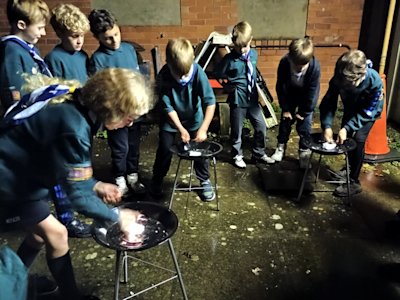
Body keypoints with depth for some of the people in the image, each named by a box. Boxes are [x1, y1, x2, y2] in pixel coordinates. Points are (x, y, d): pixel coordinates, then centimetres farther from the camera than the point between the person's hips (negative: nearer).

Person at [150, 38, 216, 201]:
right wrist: (180, 128, -25)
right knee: (165, 150, 2)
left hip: (195, 119, 0)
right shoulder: (163, 77, -28)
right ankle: (156, 180, 26)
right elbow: (168, 107, -20)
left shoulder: (198, 72, -29)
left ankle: (205, 181, 25)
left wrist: (203, 129, -31)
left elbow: (210, 102, -26)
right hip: (171, 120, 0)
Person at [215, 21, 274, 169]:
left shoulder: (254, 54, 3)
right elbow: (218, 75, -3)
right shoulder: (229, 59, -13)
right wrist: (228, 86, -7)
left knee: (261, 126, 9)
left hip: (252, 98, 5)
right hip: (237, 99, -5)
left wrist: (254, 88, 11)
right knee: (237, 130, 8)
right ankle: (237, 155, 27)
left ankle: (259, 153, 28)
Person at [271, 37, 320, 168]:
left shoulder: (315, 66, -36)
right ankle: (281, 146, 27)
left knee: (304, 125, -2)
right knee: (285, 120, 9)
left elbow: (312, 92, -23)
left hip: (307, 97, -1)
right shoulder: (284, 63, -33)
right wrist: (285, 108, -12)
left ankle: (304, 152, 15)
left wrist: (304, 112, -15)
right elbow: (280, 87, -18)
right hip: (289, 95, 2)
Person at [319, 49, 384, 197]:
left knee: (358, 139, -15)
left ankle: (354, 182, -6)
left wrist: (347, 128, -39)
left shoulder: (374, 82, -40)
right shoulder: (338, 79, -33)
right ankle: (350, 168, 33)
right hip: (351, 107, 4)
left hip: (369, 110, -4)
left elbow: (367, 112, -31)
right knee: (345, 136, 7)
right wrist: (327, 126, -40)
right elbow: (328, 103, -26)